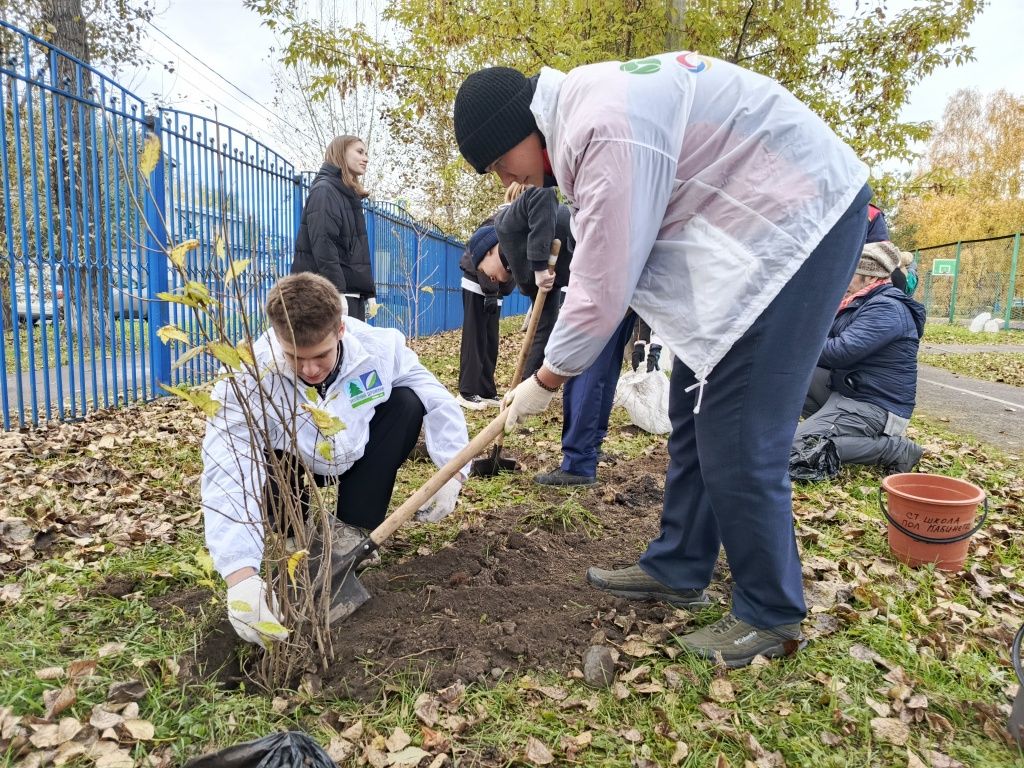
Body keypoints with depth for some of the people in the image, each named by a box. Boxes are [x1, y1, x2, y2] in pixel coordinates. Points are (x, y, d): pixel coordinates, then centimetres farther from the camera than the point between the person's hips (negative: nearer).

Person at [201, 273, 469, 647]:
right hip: (293, 464, -2)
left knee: (408, 402, -23)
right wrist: (241, 577, -57)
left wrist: (453, 472, -28)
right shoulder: (249, 377, -36)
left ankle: (354, 535, -13)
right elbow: (227, 475, -46)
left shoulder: (378, 346, -29)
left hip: (358, 456, 2)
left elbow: (439, 401, -17)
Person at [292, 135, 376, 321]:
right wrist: (337, 293, -24)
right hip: (330, 293, -9)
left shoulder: (349, 196, 22)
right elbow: (323, 245, -17)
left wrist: (369, 292, 17)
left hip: (352, 293, 9)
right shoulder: (324, 190, -6)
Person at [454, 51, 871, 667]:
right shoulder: (581, 105, 8)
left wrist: (545, 382, -7)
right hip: (756, 223, 10)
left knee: (736, 434, -10)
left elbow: (604, 288, -21)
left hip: (802, 217, -10)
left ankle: (772, 617, 9)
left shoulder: (606, 130, -25)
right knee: (695, 411, 11)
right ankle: (678, 569, 24)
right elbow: (603, 263, 11)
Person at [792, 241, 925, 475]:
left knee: (797, 446, -23)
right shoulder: (862, 303, 14)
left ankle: (894, 448, -10)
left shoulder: (886, 308, -17)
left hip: (873, 406, -10)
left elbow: (842, 351, -26)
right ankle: (833, 427, 4)